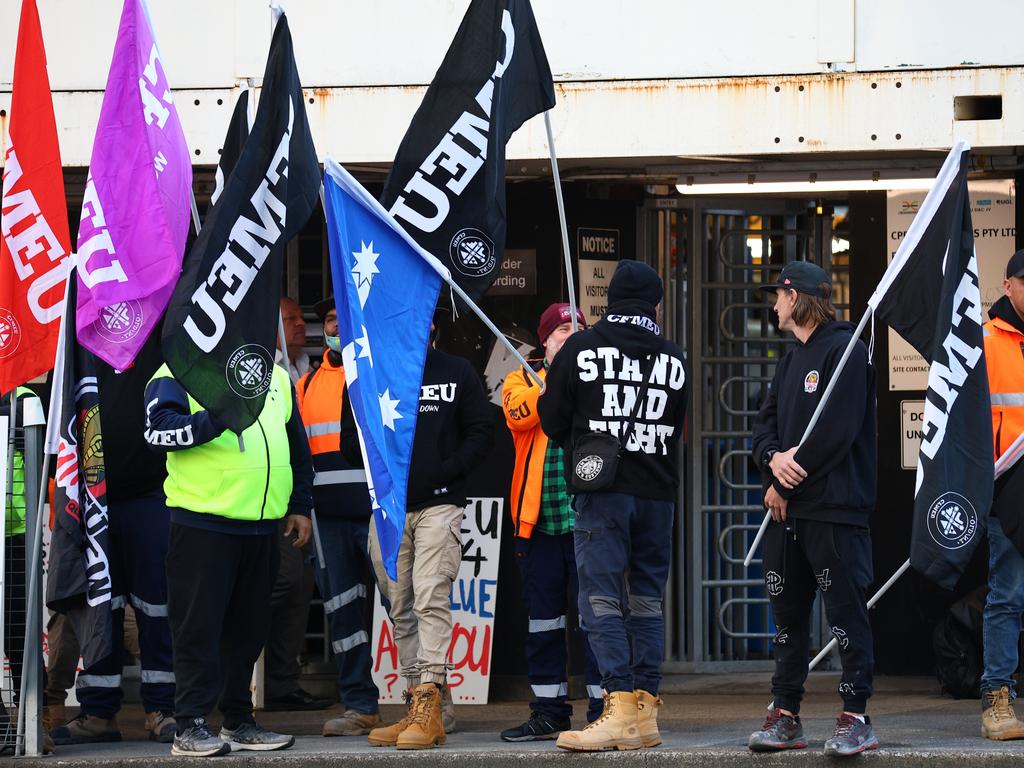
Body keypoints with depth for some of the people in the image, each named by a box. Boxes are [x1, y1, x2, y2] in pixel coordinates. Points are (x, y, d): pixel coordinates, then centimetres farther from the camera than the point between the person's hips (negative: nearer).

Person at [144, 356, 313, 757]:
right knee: (199, 626, -4)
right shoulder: (178, 374, -3)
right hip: (203, 524, -6)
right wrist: (215, 418, -31)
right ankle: (190, 727, -1)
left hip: (261, 525, 6)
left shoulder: (276, 377, 18)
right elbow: (159, 429, -20)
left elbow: (297, 447, 25)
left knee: (248, 627, 12)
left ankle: (239, 721, 21)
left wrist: (300, 505, 21)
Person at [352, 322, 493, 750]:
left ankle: (429, 699, -19)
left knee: (431, 601, -16)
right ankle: (430, 713, 8)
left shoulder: (458, 373, 8)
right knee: (400, 610, 4)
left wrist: (446, 471, -7)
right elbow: (350, 437, 15)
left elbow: (481, 433, 5)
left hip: (439, 505, -3)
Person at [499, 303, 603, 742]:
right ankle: (549, 710, 16)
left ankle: (604, 707, -2)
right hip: (537, 519, 2)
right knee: (543, 619, 8)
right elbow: (519, 412, -10)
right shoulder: (521, 381, 12)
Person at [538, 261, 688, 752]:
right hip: (658, 493, 4)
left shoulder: (581, 348, -3)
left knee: (601, 601, -5)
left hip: (602, 492, -4)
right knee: (647, 601, 9)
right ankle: (645, 711, 7)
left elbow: (552, 422, 2)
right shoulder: (674, 358, 7)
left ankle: (621, 709, -16)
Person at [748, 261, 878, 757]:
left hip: (834, 509, -9)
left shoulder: (844, 350, -8)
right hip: (786, 509, 9)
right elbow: (765, 424, 15)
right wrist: (773, 459, -8)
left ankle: (855, 718, -6)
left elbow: (838, 431, -16)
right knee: (788, 613, 10)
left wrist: (789, 482, -12)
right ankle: (785, 717, 15)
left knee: (845, 612, -7)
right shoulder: (791, 361, 21)